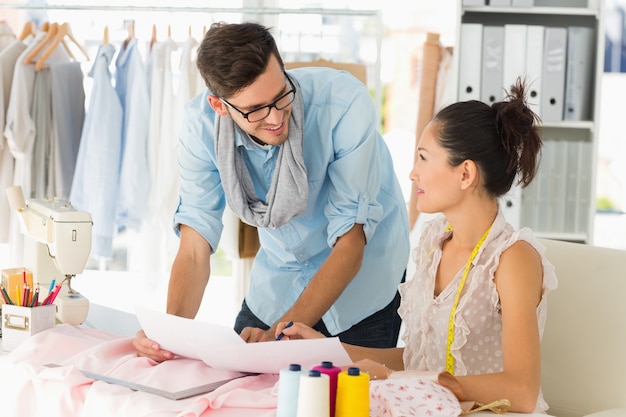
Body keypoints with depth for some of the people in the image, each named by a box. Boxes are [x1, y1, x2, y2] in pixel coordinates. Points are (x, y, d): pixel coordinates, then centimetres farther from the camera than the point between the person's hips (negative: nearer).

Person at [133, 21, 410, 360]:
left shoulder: (345, 103, -32)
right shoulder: (200, 125, -22)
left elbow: (349, 245, -28)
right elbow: (194, 249, -20)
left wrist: (281, 333, -37)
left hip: (362, 276, -2)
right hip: (279, 279, 3)